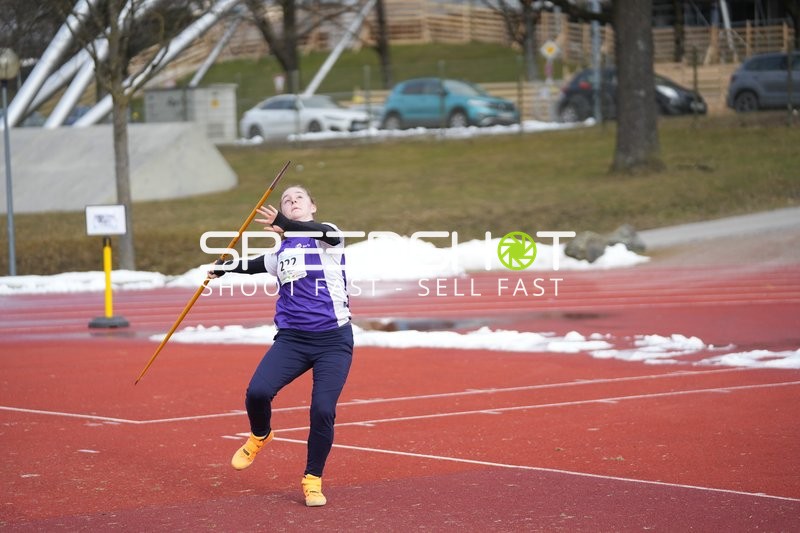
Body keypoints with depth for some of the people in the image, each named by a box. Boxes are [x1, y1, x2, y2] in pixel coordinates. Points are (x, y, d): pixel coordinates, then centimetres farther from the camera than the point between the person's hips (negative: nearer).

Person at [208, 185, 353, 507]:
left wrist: (285, 225, -43)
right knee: (257, 392, -17)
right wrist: (224, 269, 50)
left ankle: (313, 480, 6)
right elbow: (255, 265, 38)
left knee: (323, 410, -15)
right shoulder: (281, 252, 16)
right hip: (291, 338, 4)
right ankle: (260, 436, 17)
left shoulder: (327, 236, 0)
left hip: (333, 339, -4)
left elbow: (326, 234, -26)